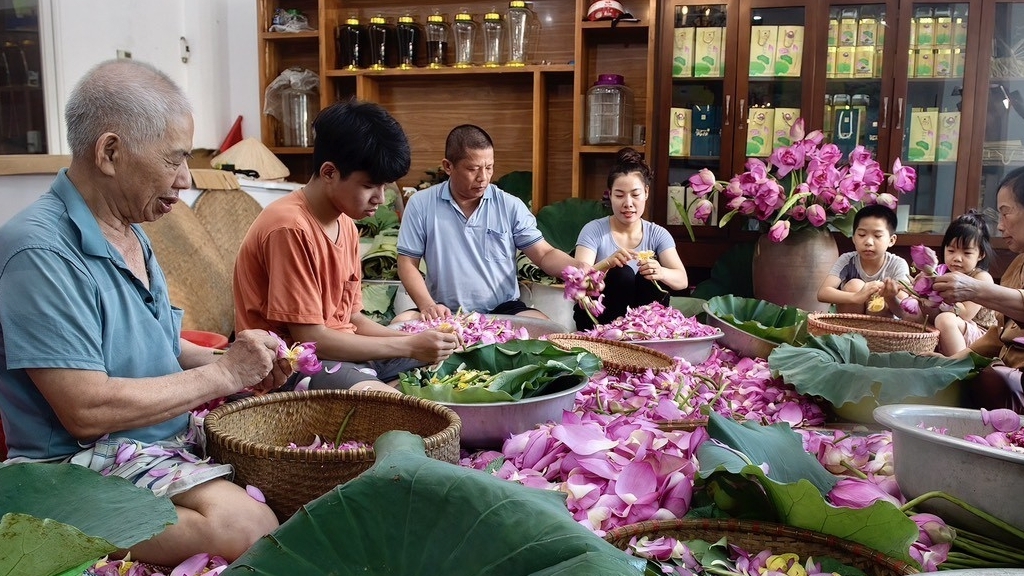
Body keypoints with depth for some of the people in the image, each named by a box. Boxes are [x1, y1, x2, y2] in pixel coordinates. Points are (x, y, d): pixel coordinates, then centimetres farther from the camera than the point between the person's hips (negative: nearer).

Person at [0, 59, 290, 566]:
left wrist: (241, 363, 3)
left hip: (173, 435, 9)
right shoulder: (41, 252, -20)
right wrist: (220, 374, -15)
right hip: (91, 462, -9)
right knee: (246, 525, -28)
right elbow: (87, 410, -24)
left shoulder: (129, 232, 10)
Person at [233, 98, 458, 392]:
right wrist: (408, 346, -18)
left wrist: (417, 340, -6)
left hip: (341, 350, 9)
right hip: (291, 367, -9)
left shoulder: (345, 224, 9)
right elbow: (310, 339, -20)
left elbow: (352, 318, 10)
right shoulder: (290, 228, -20)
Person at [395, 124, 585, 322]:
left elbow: (545, 254, 2)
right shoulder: (420, 205, 0)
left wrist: (579, 268, -20)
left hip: (503, 310, 1)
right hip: (445, 314, 0)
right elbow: (407, 263, 3)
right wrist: (426, 304, -15)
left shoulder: (511, 206, 2)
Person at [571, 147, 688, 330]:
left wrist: (660, 272, -37)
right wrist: (607, 264, -42)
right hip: (597, 320, -2)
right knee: (621, 274, -26)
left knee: (650, 278, -24)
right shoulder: (594, 231, -9)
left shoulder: (657, 234, -1)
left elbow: (682, 280, -13)